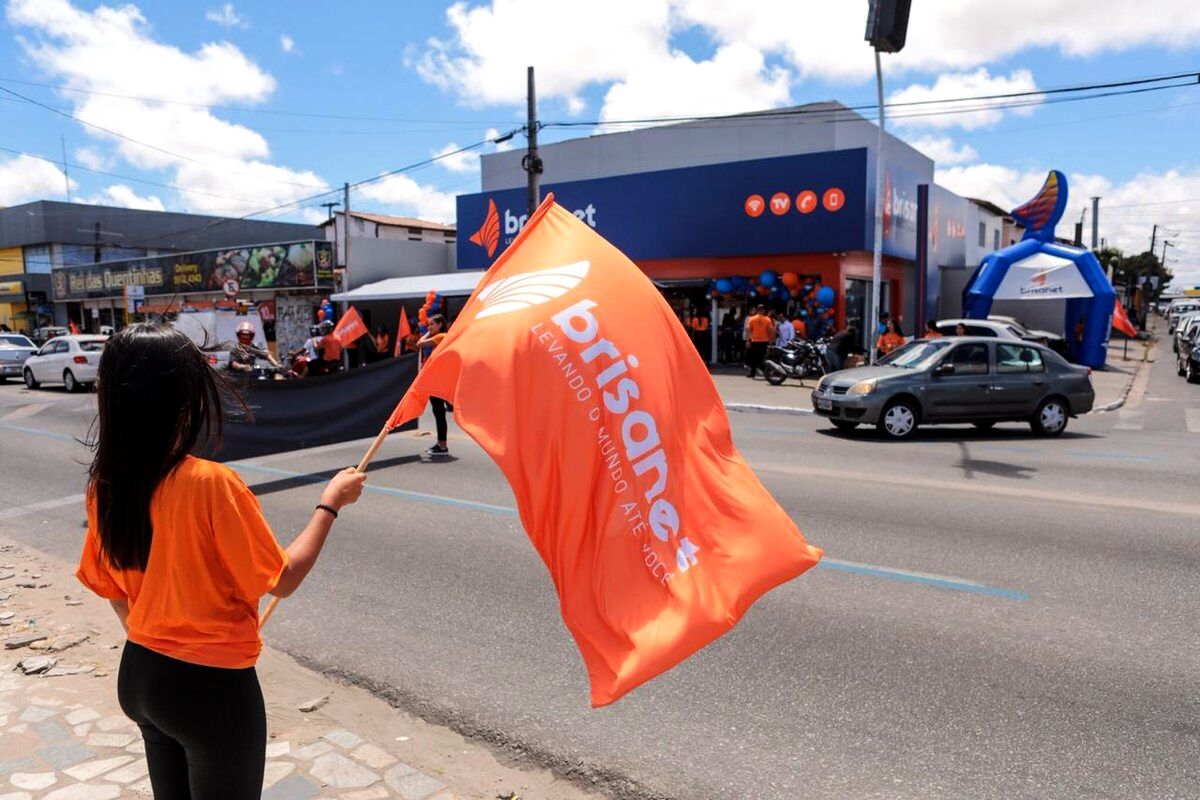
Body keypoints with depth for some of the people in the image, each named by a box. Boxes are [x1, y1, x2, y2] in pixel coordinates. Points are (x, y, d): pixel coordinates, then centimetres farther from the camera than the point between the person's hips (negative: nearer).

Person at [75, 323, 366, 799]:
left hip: (138, 675, 6)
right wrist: (331, 502, -9)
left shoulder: (104, 487, -6)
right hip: (211, 687, -6)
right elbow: (283, 579, -18)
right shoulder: (211, 484, -27)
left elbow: (114, 593, 7)